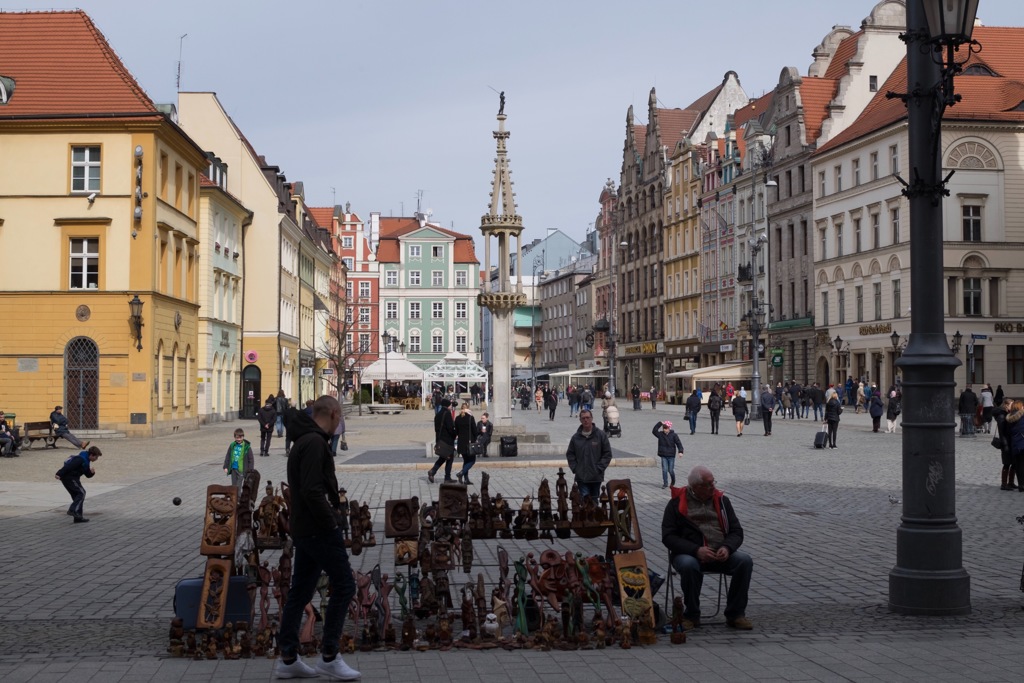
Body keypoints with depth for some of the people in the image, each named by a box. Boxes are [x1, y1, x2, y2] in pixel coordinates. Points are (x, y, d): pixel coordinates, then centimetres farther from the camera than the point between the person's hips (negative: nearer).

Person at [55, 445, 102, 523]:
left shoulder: (86, 461, 15)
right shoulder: (81, 459, -18)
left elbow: (88, 475, 20)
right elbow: (69, 466, -25)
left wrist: (91, 472, -2)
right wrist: (59, 474, -29)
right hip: (69, 478, -10)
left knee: (77, 495, 10)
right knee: (81, 492, -13)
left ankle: (78, 517, 11)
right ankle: (73, 510, -21)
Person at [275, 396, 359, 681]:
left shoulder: (303, 440, 16)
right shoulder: (315, 443, -17)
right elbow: (311, 490, -25)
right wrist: (330, 521, -16)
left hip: (303, 529, 10)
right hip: (319, 529, -10)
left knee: (300, 592, 11)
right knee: (343, 586, -3)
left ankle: (288, 658, 14)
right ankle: (329, 656, 0)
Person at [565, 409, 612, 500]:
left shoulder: (601, 435, -2)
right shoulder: (576, 437, 2)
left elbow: (607, 454, 0)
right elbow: (570, 454, 10)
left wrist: (599, 468, -7)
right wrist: (575, 468, -2)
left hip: (596, 477, 0)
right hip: (581, 477, 0)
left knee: (594, 500, 11)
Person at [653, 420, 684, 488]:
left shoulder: (674, 435, -5)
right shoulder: (660, 434, 1)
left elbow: (679, 443, -8)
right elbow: (654, 431, -9)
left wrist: (680, 451, -21)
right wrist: (660, 424, -15)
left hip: (671, 456, -2)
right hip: (663, 456, 2)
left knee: (671, 470, 4)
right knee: (664, 470, -4)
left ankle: (673, 482, 30)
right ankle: (665, 483, 5)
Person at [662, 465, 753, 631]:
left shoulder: (721, 500, 13)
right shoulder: (677, 503, 2)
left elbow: (736, 531, 11)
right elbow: (668, 536, -5)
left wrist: (727, 547, -13)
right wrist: (696, 550, -19)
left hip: (721, 553, 3)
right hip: (688, 553, -3)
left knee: (745, 561, -24)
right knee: (689, 565, -37)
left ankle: (735, 614, -12)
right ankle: (691, 615, -16)